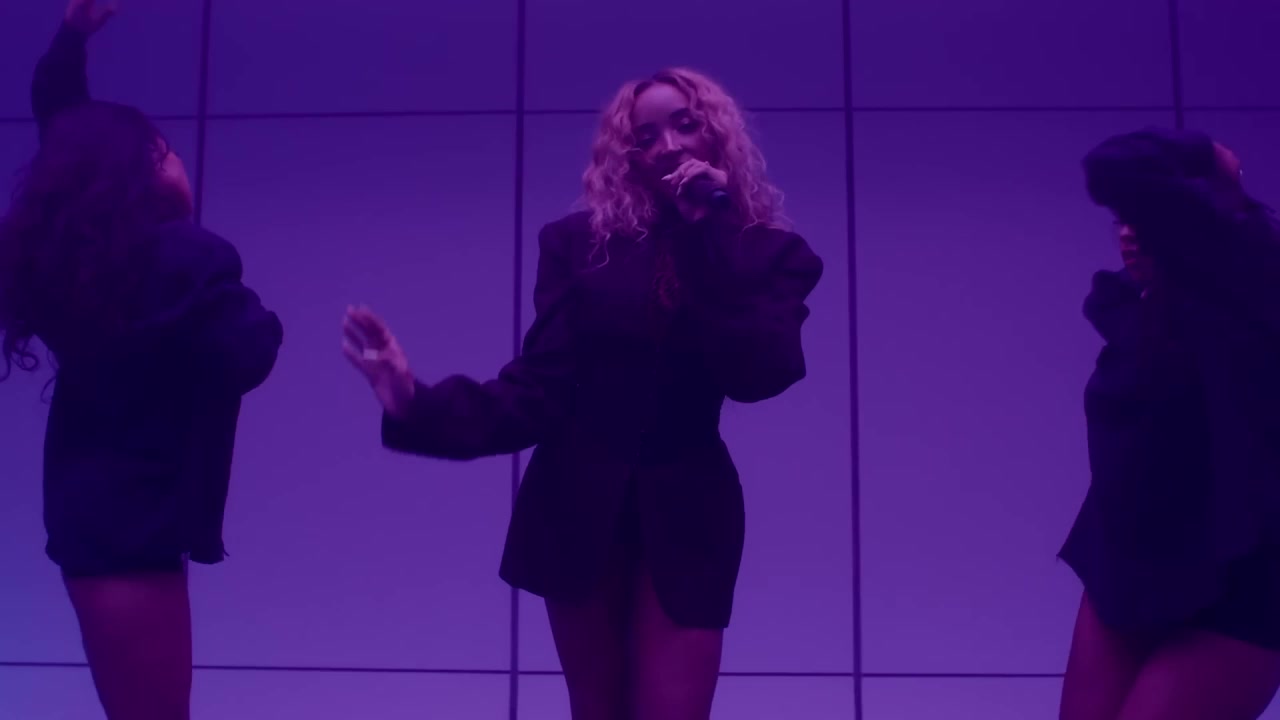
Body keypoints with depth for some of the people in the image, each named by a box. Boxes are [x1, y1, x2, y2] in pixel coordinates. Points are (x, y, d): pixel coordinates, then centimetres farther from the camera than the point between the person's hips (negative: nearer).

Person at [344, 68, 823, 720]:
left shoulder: (770, 253, 1)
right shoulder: (579, 241, -2)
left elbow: (760, 374, -17)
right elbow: (539, 389, -8)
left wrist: (711, 234, -16)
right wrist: (420, 407, -24)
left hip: (684, 515, 0)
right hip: (578, 510, 1)